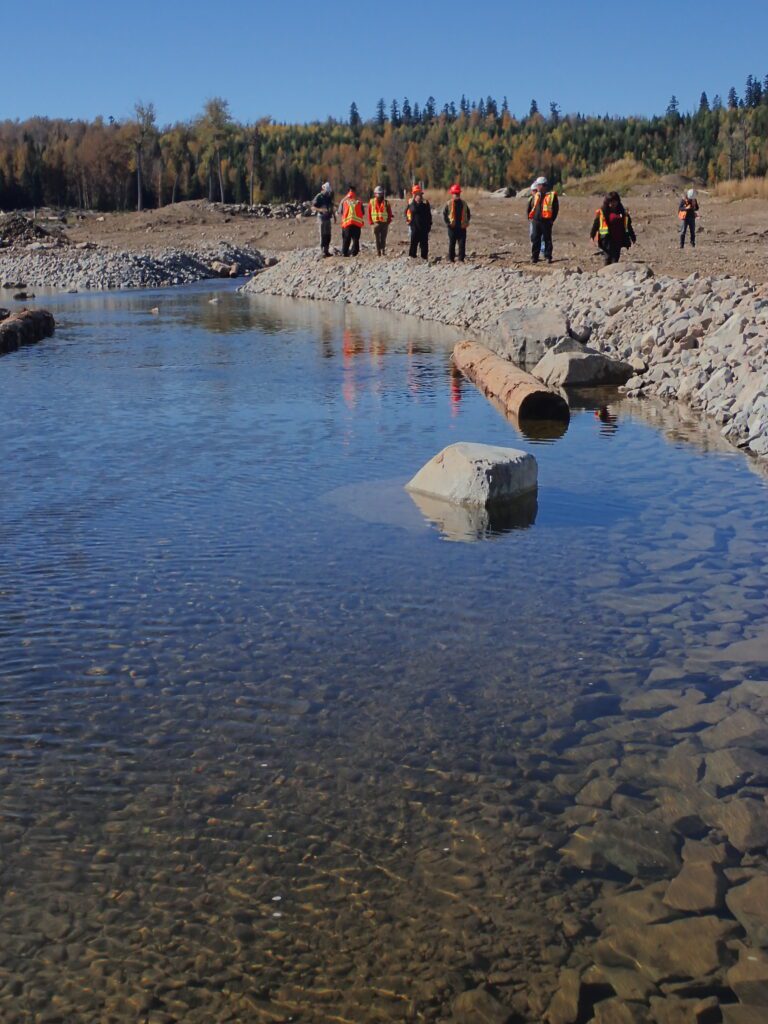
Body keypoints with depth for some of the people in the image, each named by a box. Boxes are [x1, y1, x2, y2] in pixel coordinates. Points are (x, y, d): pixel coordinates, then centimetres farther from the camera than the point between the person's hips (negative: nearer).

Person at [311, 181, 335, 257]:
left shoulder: (329, 196, 13)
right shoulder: (319, 197, -10)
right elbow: (313, 207, -12)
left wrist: (334, 215, 21)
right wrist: (321, 210, -26)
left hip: (328, 217, 7)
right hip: (322, 217, -7)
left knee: (328, 235, 8)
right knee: (323, 235, -8)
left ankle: (326, 250, 15)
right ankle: (323, 251, -6)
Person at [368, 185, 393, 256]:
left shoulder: (386, 202, 7)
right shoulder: (372, 202, 7)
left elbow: (390, 213, 9)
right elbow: (369, 213, 8)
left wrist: (388, 221, -2)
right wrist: (371, 222, 0)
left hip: (385, 223, 0)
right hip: (376, 223, 0)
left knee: (383, 238, 0)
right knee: (377, 238, -1)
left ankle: (383, 250, 7)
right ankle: (378, 251, 2)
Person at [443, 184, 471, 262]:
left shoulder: (463, 204, 8)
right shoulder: (448, 204, 1)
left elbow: (468, 214, 17)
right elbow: (444, 214, 0)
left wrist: (466, 222, 6)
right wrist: (448, 223, -9)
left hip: (462, 227, 2)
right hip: (452, 227, -2)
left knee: (462, 244, -2)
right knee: (451, 244, 3)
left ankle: (461, 259, 3)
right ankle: (451, 259, 11)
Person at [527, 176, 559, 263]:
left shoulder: (552, 195, -1)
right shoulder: (536, 196, 14)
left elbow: (556, 208, -1)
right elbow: (530, 209, 21)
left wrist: (552, 219, -6)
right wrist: (530, 217, 10)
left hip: (546, 221, -5)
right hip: (535, 221, 5)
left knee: (547, 239, 1)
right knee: (535, 239, 4)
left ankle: (548, 257, 7)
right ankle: (534, 256, 9)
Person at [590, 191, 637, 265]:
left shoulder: (623, 213, 11)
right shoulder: (601, 212, 1)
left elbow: (628, 226, 16)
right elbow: (595, 225, 1)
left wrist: (633, 239, 17)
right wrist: (592, 236, -9)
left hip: (618, 240, 3)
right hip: (607, 240, -3)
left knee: (615, 260, 3)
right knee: (608, 259, -6)